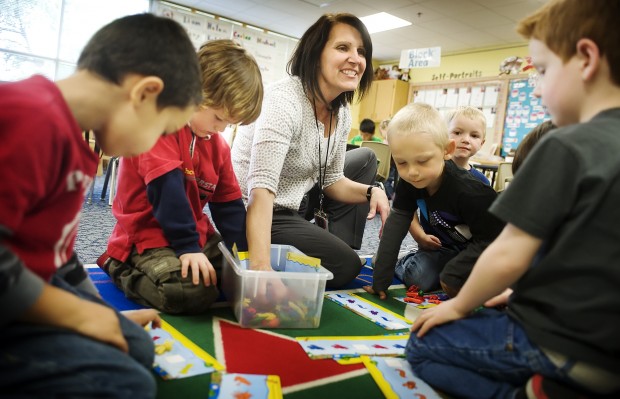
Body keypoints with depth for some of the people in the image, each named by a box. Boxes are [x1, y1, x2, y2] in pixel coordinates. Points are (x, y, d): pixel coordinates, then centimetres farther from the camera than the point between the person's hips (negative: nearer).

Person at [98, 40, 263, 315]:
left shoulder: (217, 144, 7)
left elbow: (228, 203, 8)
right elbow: (167, 190, -25)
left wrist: (243, 251, 0)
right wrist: (188, 246, -26)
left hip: (196, 236, 8)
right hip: (147, 235, -8)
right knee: (194, 293, -28)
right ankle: (122, 270, -2)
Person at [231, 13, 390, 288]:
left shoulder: (342, 113, -1)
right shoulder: (285, 101, -27)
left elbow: (332, 180, 7)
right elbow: (262, 189, -37)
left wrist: (371, 191, -13)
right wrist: (261, 265, -47)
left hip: (297, 202, 9)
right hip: (257, 213, -9)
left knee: (365, 159, 15)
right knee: (346, 266, -14)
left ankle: (338, 246, 13)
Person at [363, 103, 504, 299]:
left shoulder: (468, 191, -35)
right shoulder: (408, 182, -19)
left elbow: (489, 239, -27)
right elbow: (396, 224, -23)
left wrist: (452, 274, -34)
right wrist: (380, 279, -27)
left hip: (477, 251, -3)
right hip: (443, 248, 3)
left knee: (452, 282, -24)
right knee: (418, 277, -18)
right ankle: (405, 263, 14)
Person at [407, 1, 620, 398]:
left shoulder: (567, 146, -19)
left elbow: (509, 256, -19)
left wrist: (459, 306, -3)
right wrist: (520, 291, 15)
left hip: (559, 345, -8)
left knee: (423, 344, 8)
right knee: (491, 315, 31)